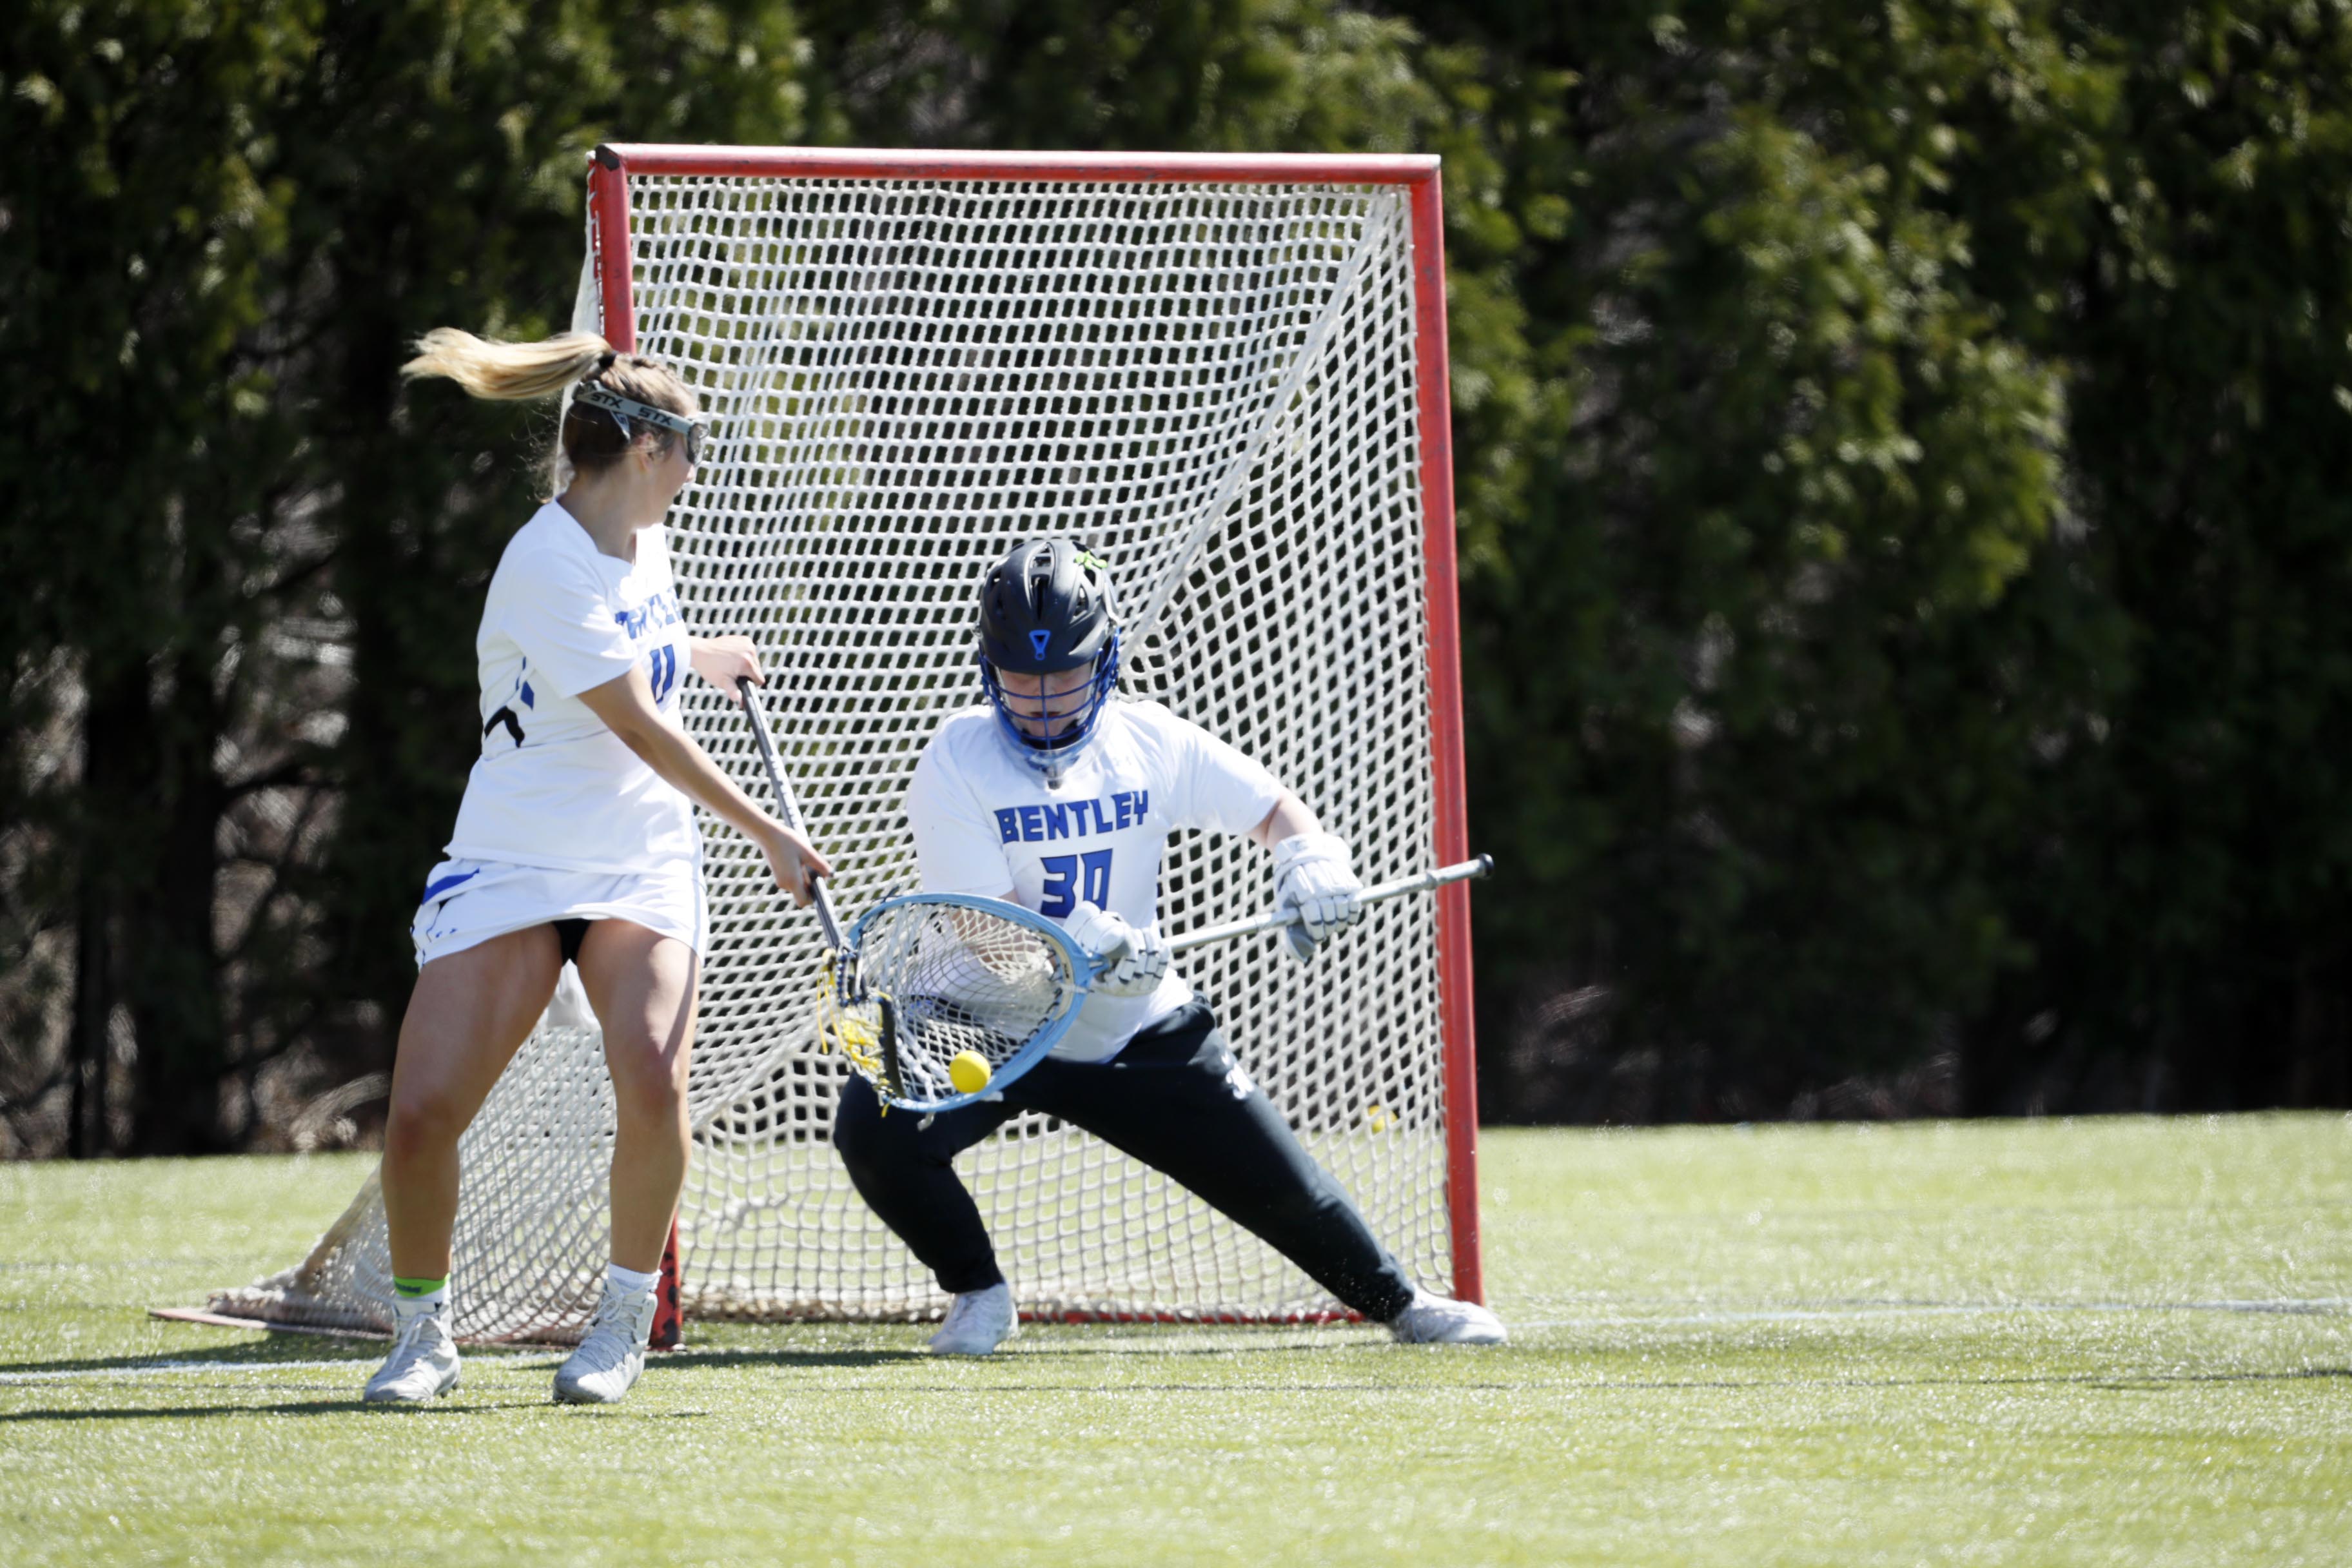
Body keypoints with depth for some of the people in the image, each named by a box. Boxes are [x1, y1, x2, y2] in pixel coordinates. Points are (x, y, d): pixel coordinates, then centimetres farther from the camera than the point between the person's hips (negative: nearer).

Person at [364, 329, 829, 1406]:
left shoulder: (642, 539, 8)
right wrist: (769, 837, -14)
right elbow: (639, 728, -18)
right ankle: (422, 1332, 9)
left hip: (642, 863, 5)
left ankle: (625, 1319, -4)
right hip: (511, 864, -5)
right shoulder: (548, 563, -17)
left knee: (652, 1081, -23)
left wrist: (698, 656, 37)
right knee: (421, 1115, -15)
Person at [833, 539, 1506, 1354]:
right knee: (874, 1128, -27)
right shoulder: (956, 764, -15)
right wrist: (1091, 951, -39)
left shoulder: (1146, 742, -4)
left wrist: (1309, 857, -17)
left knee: (1279, 1179, -2)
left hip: (1137, 1034, 2)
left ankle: (1400, 1303, 26)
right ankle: (977, 1293, -1)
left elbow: (1271, 806, 6)